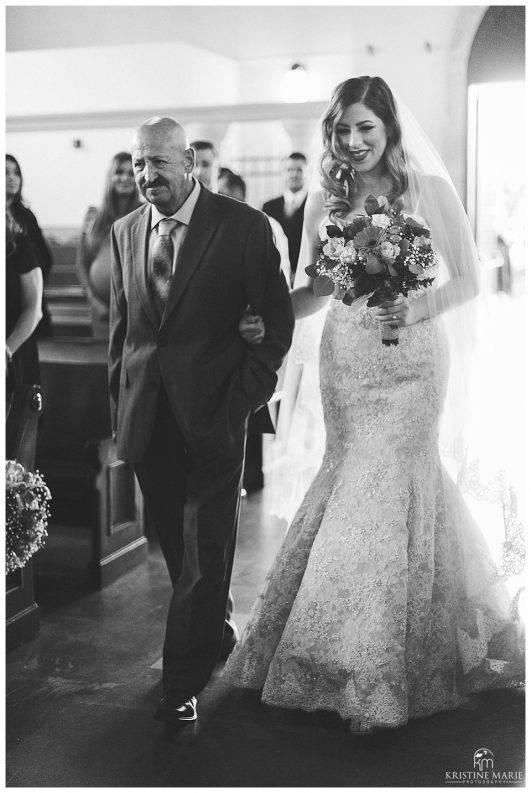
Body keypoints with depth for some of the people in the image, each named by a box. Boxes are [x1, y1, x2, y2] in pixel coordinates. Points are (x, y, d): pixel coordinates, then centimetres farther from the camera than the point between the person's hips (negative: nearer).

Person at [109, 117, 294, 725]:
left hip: (213, 413, -4)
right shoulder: (124, 232, 9)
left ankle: (184, 683, 8)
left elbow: (278, 321, -1)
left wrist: (245, 396, -8)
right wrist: (118, 408, 10)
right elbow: (120, 328, 15)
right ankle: (215, 633, 36)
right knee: (177, 544, 13)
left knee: (206, 550, -2)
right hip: (146, 418, 4)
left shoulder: (244, 227, -5)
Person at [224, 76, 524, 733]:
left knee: (388, 489, -4)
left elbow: (468, 279, -2)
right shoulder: (324, 202, 6)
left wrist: (416, 309, -19)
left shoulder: (428, 189, -4)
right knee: (353, 480, 6)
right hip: (345, 360, 3)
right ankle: (355, 652, 26)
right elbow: (311, 293, 8)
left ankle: (382, 672, 14)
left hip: (409, 361, -3)